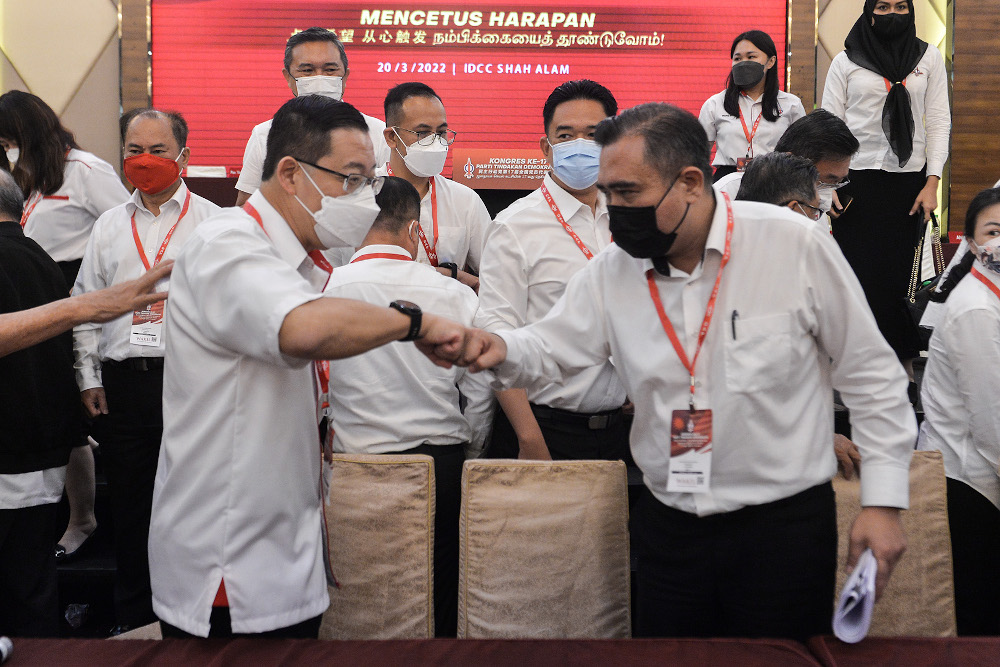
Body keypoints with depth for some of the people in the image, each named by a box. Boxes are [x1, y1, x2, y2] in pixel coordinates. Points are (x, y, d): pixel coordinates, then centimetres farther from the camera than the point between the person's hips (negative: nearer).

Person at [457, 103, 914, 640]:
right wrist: (502, 350, -20)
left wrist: (882, 499, -6)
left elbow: (870, 375, -4)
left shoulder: (796, 246, -11)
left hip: (785, 522, -3)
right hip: (669, 528, 4)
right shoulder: (612, 272, 0)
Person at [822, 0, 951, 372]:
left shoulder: (929, 59, 9)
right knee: (857, 269, -3)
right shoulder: (845, 62, 5)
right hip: (857, 179, -1)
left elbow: (938, 122, 6)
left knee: (897, 270, 1)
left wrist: (932, 183, -2)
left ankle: (902, 360, 10)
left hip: (908, 179, 1)